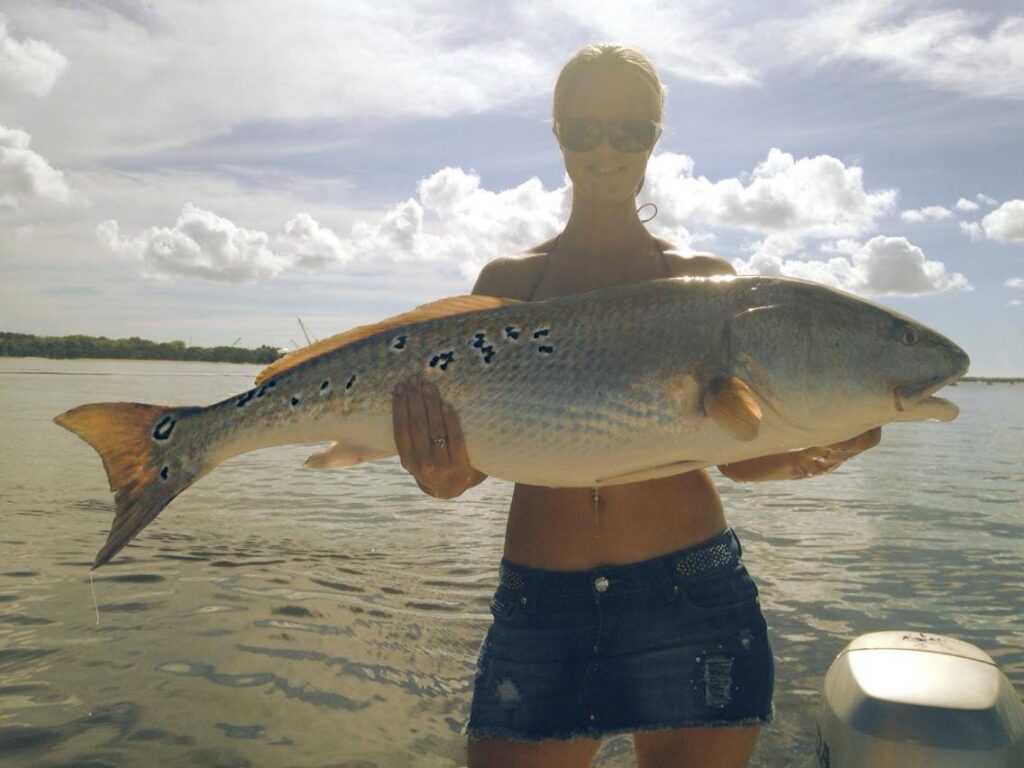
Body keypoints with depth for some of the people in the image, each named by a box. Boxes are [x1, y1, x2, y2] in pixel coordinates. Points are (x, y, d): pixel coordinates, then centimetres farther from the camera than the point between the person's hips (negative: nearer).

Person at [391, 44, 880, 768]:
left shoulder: (705, 279, 6)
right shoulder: (509, 280, 7)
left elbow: (734, 451, 6)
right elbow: (475, 451, 2)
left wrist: (803, 457, -15)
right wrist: (443, 475, -20)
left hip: (692, 593, 0)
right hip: (537, 601, 1)